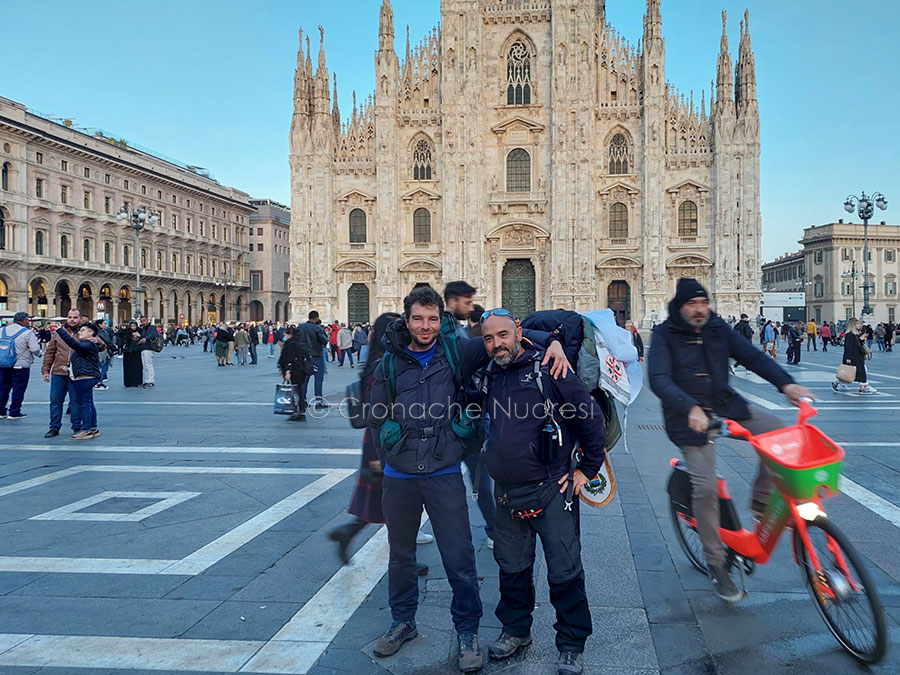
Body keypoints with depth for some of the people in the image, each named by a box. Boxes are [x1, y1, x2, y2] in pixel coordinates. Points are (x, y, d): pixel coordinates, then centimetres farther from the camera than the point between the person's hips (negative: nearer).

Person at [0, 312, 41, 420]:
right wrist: (37, 342, 5)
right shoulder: (27, 333, -11)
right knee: (18, 389, 4)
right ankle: (14, 412, 5)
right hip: (20, 366, -5)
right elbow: (36, 350, -16)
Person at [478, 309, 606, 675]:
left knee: (564, 572, 1)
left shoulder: (548, 368, -11)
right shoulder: (490, 377, 9)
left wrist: (588, 468, -7)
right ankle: (515, 629, 37)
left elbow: (591, 414, -9)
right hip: (507, 493, 6)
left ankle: (571, 646, 18)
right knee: (512, 567, 18)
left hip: (551, 491, -6)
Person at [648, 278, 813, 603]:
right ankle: (716, 564, 6)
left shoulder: (718, 329, 5)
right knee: (705, 488, -13)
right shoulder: (665, 335, -8)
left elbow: (752, 357, -4)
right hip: (689, 416, -5)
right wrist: (691, 408, -38)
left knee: (778, 432, -14)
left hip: (726, 405, 5)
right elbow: (659, 380, -22)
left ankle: (761, 503, 6)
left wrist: (786, 383, -20)